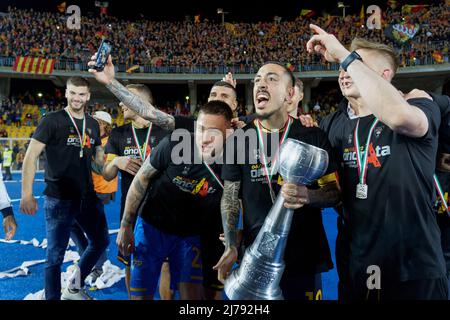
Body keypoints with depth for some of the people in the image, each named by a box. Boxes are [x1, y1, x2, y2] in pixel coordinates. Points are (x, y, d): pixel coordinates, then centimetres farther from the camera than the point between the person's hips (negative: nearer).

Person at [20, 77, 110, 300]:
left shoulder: (93, 125, 9)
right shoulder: (52, 121, -8)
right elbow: (31, 156, -11)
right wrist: (27, 194, -17)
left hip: (88, 197, 7)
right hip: (59, 198, -6)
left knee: (101, 242, 16)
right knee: (55, 255, 2)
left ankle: (73, 289, 35)